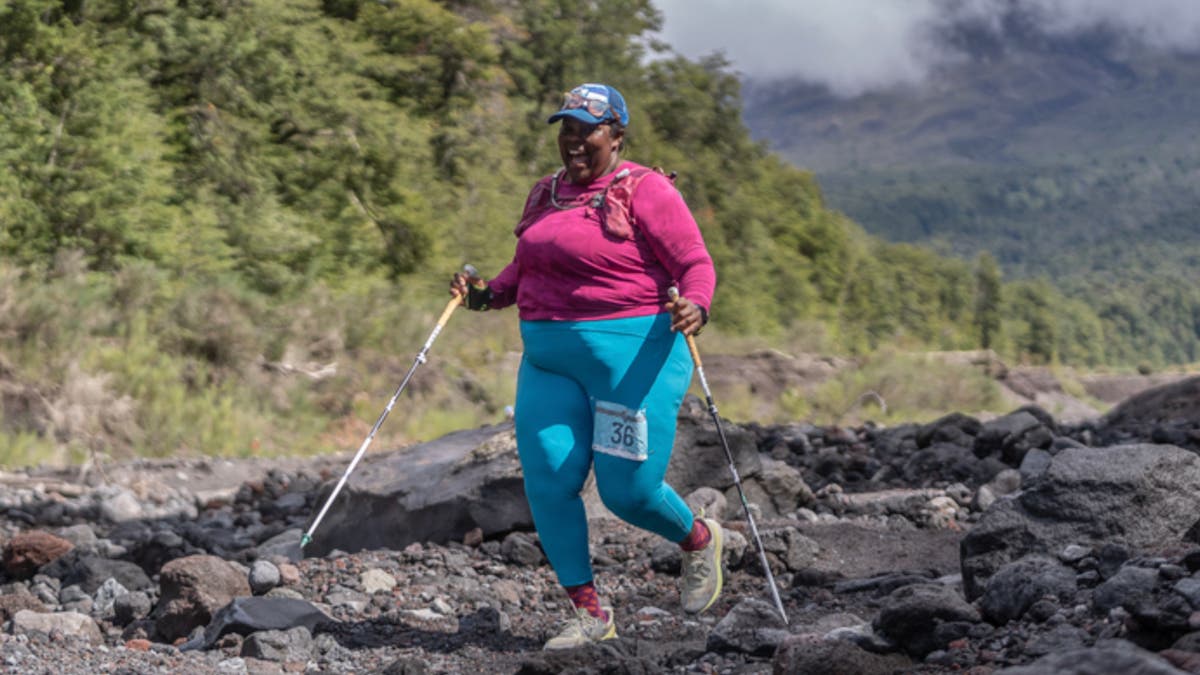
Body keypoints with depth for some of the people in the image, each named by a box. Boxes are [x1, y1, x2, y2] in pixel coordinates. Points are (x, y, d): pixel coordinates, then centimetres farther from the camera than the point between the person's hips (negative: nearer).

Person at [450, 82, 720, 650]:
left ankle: (698, 539, 29)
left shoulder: (644, 191, -6)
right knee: (548, 481, -4)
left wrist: (694, 307, -30)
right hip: (550, 361, 6)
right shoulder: (546, 194, 14)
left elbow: (697, 266, -9)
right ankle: (589, 613, 10)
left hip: (632, 355, -6)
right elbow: (524, 267, 24)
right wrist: (488, 295, 5)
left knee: (628, 491, -5)